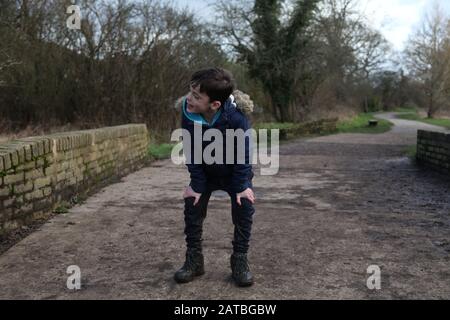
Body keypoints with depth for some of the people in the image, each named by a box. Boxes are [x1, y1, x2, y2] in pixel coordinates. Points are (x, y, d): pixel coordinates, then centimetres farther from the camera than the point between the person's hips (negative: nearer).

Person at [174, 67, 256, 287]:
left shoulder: (236, 116, -37)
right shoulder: (188, 113, -29)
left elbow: (243, 153, -25)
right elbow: (191, 152, -18)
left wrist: (242, 186, -23)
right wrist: (196, 185, -16)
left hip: (235, 172, -2)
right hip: (205, 172, 3)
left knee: (244, 205, -15)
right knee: (192, 205, -7)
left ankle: (240, 260, 1)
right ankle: (194, 259, 8)